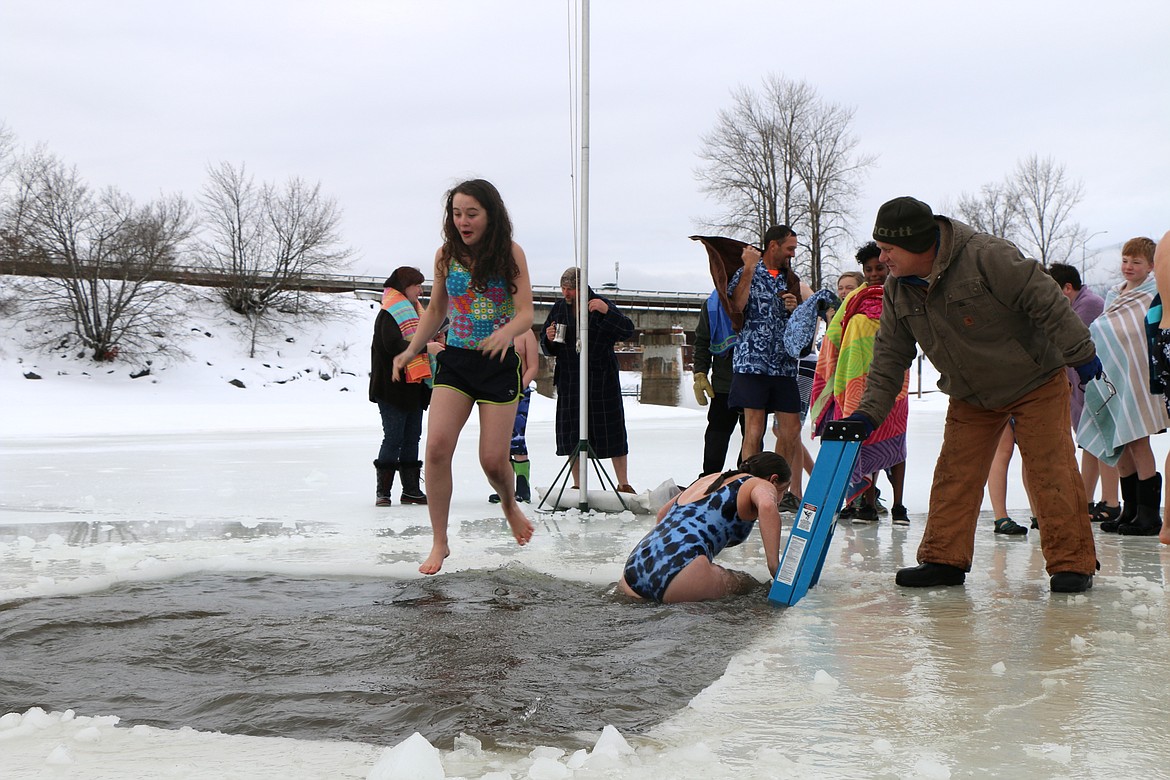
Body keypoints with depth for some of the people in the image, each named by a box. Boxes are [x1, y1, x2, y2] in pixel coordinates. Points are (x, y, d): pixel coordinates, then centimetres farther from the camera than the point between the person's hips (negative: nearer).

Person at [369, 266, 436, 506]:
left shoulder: (412, 312, 21)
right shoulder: (389, 314, -10)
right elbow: (393, 345, -24)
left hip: (413, 387, 9)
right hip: (392, 387, -9)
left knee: (412, 438, 10)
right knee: (393, 437, -9)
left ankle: (411, 489, 15)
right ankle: (383, 491, -4)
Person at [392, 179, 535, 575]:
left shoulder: (510, 253, -6)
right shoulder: (446, 256, 3)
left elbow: (526, 312, -11)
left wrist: (507, 331, -34)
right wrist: (411, 351, 4)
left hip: (499, 363, -2)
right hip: (455, 360, 2)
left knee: (493, 459, -2)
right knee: (436, 446, -16)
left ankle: (509, 503, 35)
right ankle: (439, 542, -4)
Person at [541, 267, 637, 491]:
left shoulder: (600, 304, -4)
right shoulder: (559, 308, 8)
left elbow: (627, 330, -13)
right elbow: (545, 345, 17)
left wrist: (607, 312, -27)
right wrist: (549, 339, -7)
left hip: (602, 379, -3)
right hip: (569, 379, 4)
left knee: (611, 430, 0)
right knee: (571, 431, 4)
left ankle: (623, 484, 10)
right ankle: (577, 485, 15)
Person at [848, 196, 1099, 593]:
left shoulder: (986, 256, -25)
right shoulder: (898, 291, -4)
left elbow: (1046, 300, -21)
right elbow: (890, 355, 3)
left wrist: (1080, 354, -19)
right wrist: (869, 412, -4)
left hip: (1036, 383, -6)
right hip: (970, 399, 6)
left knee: (1052, 472, -9)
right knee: (954, 475, 1)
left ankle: (1072, 563, -2)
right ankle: (944, 559, 9)